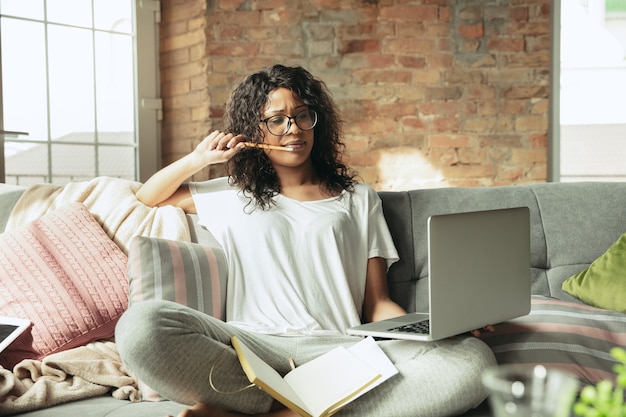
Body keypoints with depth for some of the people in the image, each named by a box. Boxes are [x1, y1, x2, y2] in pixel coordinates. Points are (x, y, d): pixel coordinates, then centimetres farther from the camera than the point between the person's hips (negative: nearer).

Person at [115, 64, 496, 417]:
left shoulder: (359, 199, 22)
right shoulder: (235, 197, 25)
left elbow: (378, 304, 15)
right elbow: (148, 197, 34)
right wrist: (200, 158, 16)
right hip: (253, 347, -1)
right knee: (141, 325, -30)